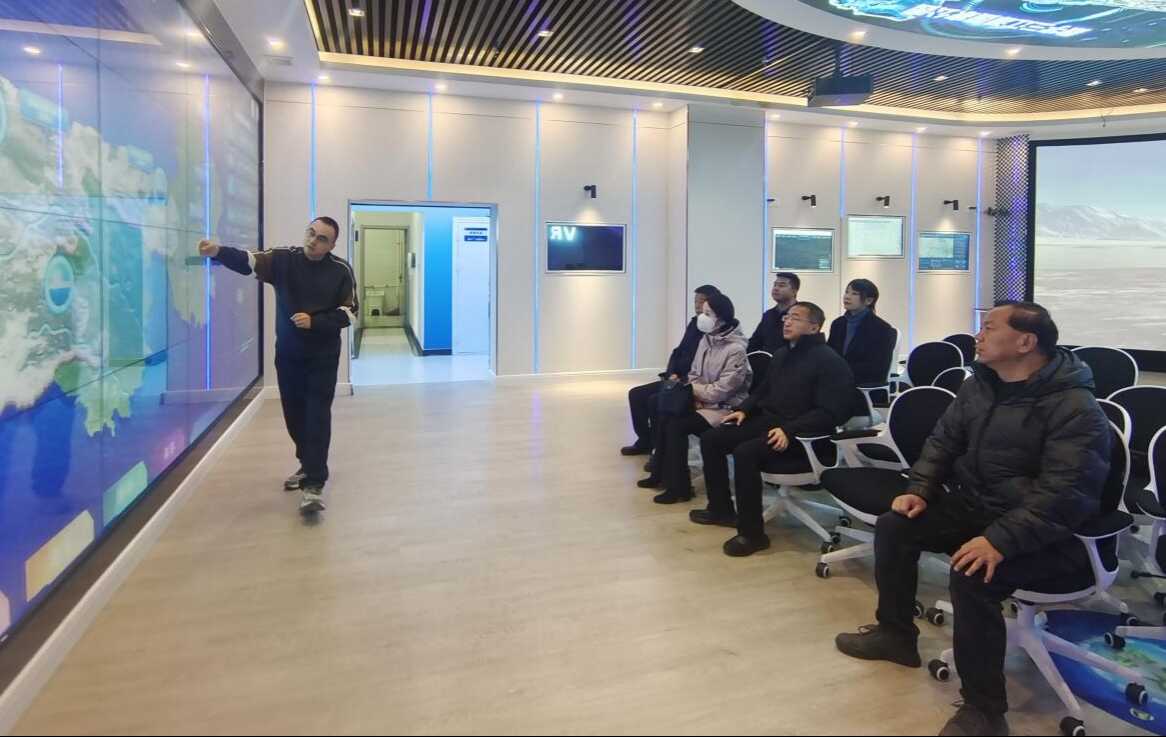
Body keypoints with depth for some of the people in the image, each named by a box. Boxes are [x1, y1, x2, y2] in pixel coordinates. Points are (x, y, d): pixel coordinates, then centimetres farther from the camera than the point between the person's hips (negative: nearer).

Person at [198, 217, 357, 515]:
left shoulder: (341, 271, -6)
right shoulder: (284, 259, -2)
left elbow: (348, 312, -7)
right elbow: (248, 261, -18)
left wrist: (314, 322, -20)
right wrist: (218, 252, -37)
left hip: (322, 357, -3)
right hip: (288, 354, 3)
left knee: (317, 417, -8)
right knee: (294, 415, 13)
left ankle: (313, 485, -7)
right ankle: (308, 465, 34)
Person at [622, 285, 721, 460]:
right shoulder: (694, 323, 12)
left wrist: (682, 378, -21)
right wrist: (672, 374, -3)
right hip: (678, 379, 9)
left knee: (655, 400, -27)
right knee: (636, 394, 3)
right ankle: (645, 441, 16)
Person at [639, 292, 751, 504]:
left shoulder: (736, 350, -20)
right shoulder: (706, 340, 6)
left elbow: (721, 390, -23)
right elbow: (694, 374, 15)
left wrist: (692, 389, -12)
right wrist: (691, 391, -6)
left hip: (724, 408, -8)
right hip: (703, 401, 8)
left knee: (678, 425, -23)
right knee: (666, 416, -11)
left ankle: (679, 487, -10)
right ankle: (661, 474, 5)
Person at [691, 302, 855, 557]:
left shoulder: (829, 361, -12)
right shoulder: (782, 354, 15)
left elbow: (828, 412, -20)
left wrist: (789, 431, -30)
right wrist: (744, 410, 7)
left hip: (801, 435, -9)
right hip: (766, 420, 9)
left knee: (745, 452, -32)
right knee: (710, 439, 0)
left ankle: (752, 533, -20)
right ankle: (721, 509, 13)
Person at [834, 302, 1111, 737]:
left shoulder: (1074, 407, -21)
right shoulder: (980, 384, 5)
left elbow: (1062, 494, -29)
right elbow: (944, 439, 12)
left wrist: (1000, 540, -37)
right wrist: (920, 489, -3)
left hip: (1044, 532, -8)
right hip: (973, 507, 8)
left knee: (972, 574, -32)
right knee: (894, 527, -2)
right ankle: (896, 633, 18)